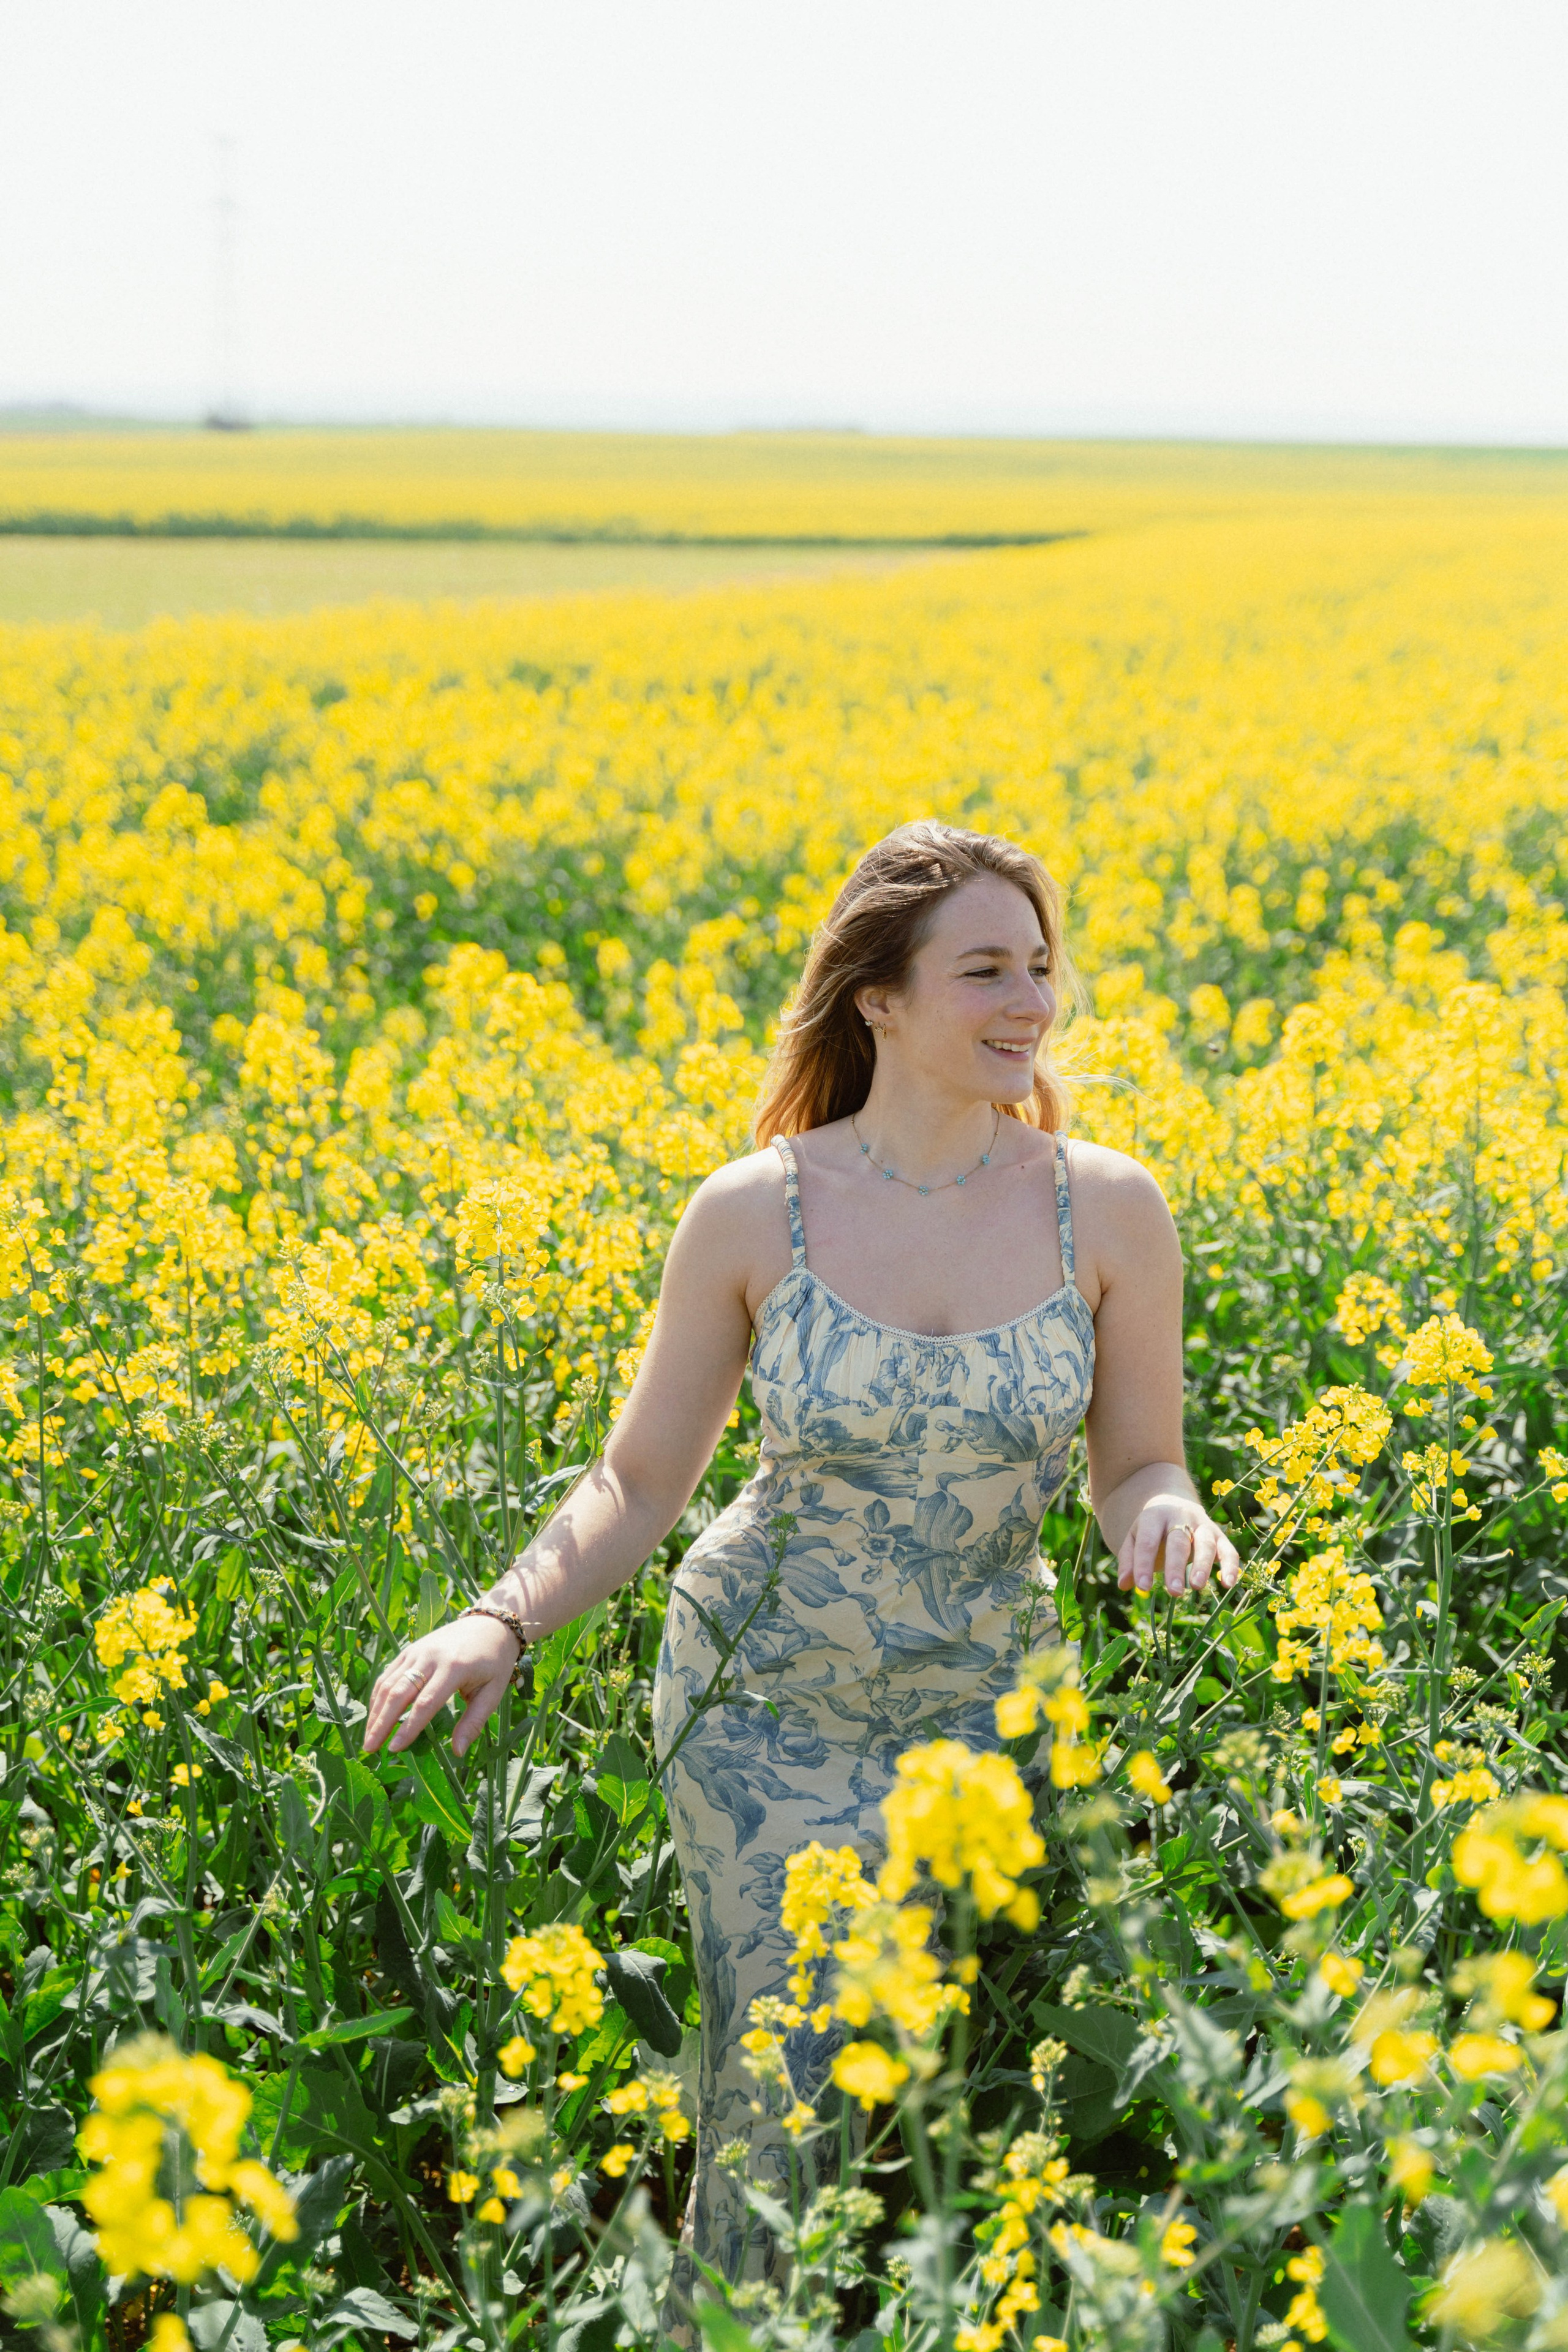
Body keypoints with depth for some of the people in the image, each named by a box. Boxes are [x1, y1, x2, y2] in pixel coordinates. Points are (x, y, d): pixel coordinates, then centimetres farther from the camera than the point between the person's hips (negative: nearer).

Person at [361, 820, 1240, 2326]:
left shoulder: (1108, 1210, -10)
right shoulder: (752, 1213, -12)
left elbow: (1134, 1474, 1)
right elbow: (640, 1486, -3)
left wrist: (1166, 1520, -23)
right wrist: (503, 1616, -20)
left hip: (978, 1704, 2)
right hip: (763, 1697, -1)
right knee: (786, 2078, -9)